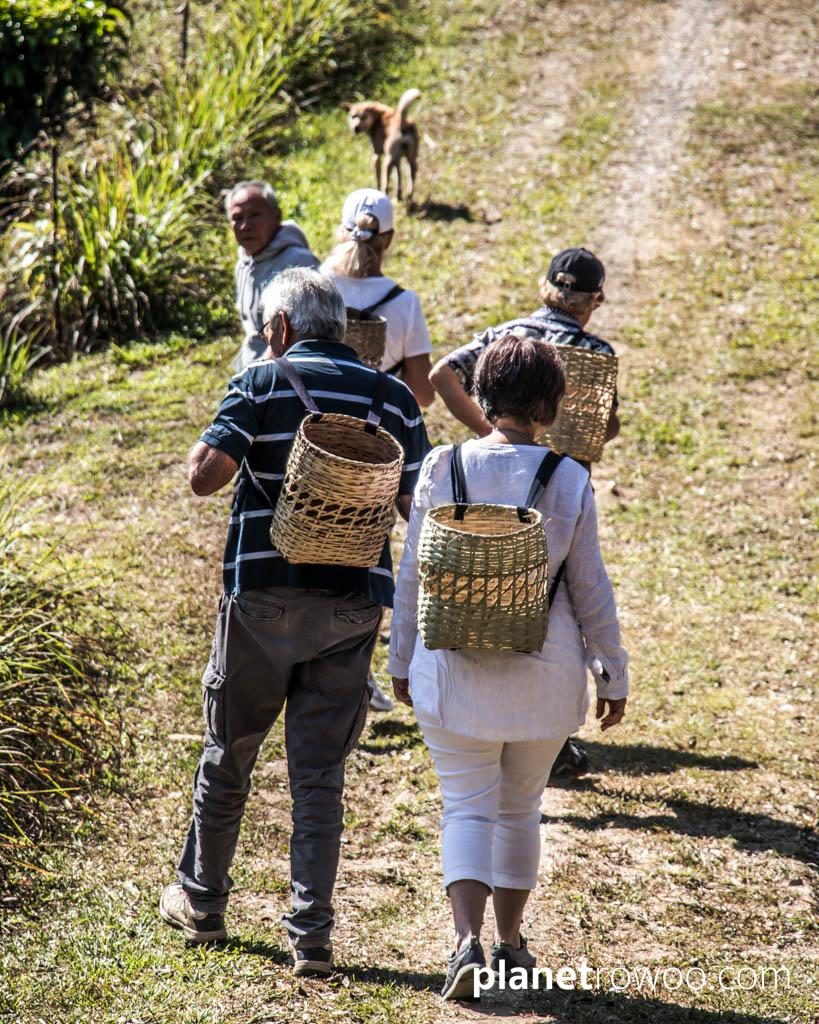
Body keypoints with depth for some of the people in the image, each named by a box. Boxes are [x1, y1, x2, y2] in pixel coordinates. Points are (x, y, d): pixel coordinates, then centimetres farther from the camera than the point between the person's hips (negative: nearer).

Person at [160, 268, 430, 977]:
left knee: (229, 753, 16)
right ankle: (311, 937, 4)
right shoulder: (395, 398, 4)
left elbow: (205, 475, -15)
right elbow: (419, 507, 3)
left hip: (263, 594, -2)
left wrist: (208, 448, 6)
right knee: (320, 772, 7)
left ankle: (201, 902, 30)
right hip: (353, 605, 2)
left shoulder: (261, 384, -6)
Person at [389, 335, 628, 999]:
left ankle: (468, 939, -13)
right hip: (544, 671, 1)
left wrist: (402, 660, 12)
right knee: (521, 806, 17)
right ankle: (511, 944, 26)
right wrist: (612, 673, 8)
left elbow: (412, 576, 0)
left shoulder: (441, 469, -6)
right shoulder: (569, 480, -8)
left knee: (468, 807, 5)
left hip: (455, 668, 0)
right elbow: (590, 587, -3)